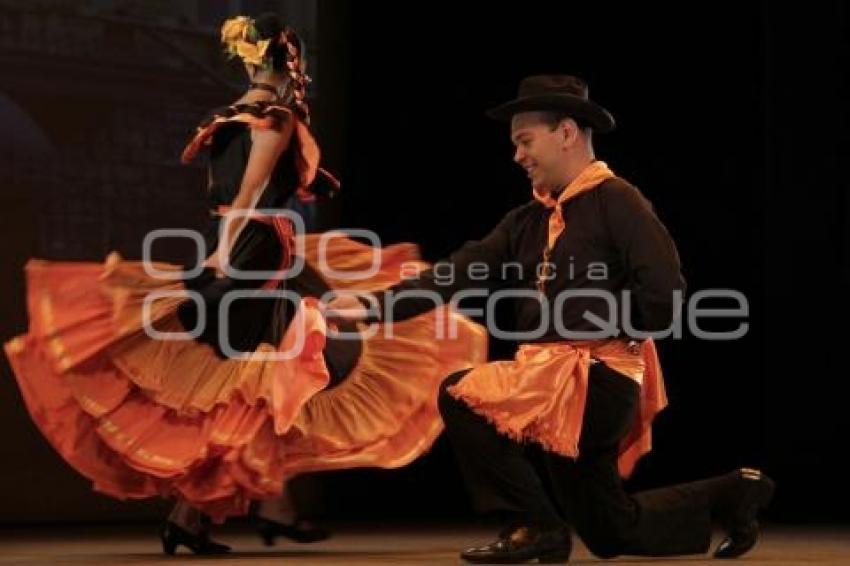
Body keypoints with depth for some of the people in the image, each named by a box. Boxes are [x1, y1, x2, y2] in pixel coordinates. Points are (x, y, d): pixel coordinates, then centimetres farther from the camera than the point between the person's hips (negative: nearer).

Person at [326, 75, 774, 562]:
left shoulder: (617, 201, -9)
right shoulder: (529, 221, 14)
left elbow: (663, 296, -20)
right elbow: (459, 274, 4)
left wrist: (603, 328, -8)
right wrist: (374, 304, -8)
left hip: (596, 378, -9)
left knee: (462, 397, -19)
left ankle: (535, 525, -8)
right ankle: (731, 495, 32)